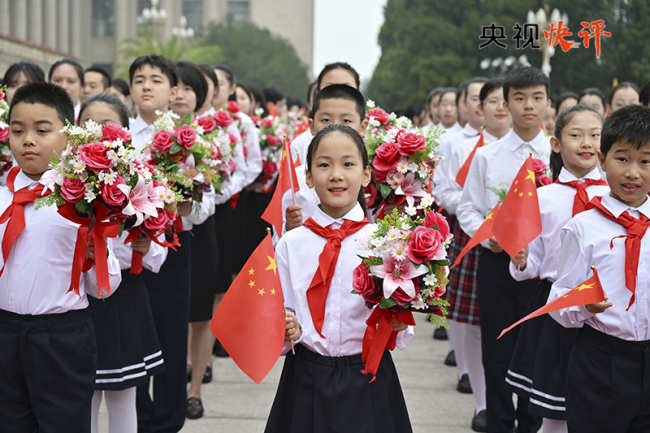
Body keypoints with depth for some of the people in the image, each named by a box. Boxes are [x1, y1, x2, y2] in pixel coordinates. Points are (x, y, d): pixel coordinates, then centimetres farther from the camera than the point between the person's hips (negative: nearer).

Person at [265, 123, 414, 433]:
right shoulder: (291, 244, -1)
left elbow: (401, 333, 0)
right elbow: (281, 316, 4)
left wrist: (398, 326, -21)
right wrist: (290, 332, -17)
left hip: (368, 382, -1)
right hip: (307, 382, 1)